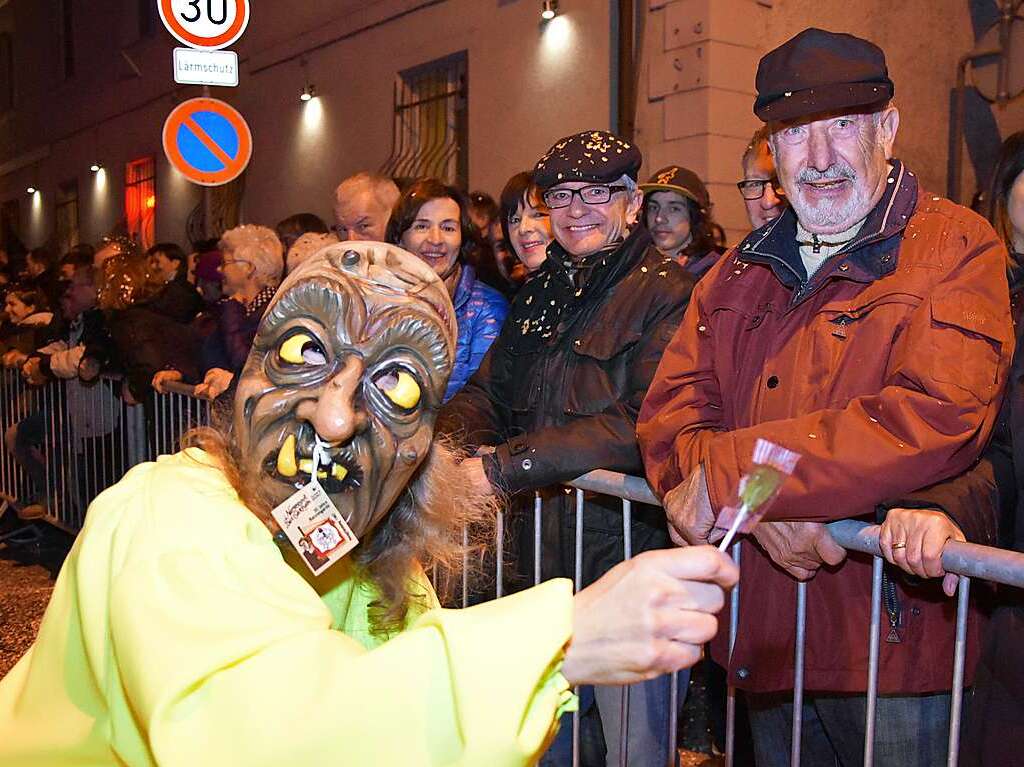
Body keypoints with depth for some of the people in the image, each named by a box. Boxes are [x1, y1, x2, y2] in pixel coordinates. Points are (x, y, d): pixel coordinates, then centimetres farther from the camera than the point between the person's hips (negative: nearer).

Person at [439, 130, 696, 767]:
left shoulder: (665, 291, -12)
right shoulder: (541, 294, 12)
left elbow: (644, 424, -25)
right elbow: (488, 393, 10)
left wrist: (506, 465, -25)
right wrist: (441, 443, -13)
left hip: (625, 547, -7)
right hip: (542, 551, 7)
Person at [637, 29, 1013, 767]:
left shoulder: (957, 248, -9)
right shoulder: (741, 271, 8)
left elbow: (939, 418, -25)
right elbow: (669, 414, 0)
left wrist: (730, 474, -24)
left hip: (892, 645, -4)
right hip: (762, 637, 5)